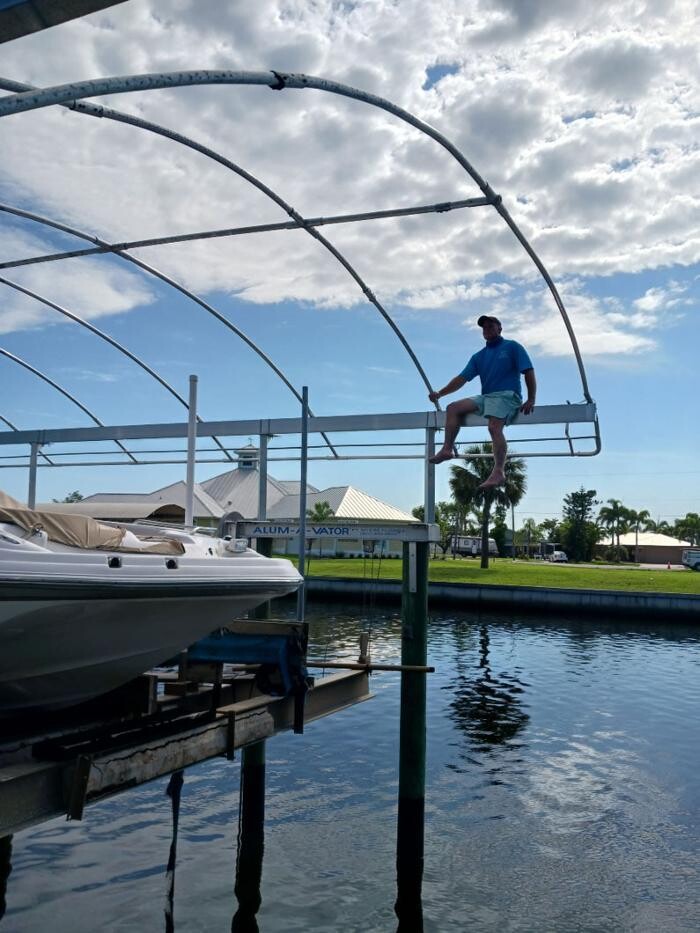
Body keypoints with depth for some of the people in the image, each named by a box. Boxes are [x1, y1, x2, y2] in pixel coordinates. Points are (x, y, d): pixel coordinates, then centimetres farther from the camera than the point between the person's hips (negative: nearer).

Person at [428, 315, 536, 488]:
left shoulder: (512, 347, 7)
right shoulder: (479, 356, 21)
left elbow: (529, 372, -2)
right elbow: (462, 378, 13)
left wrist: (531, 400, -14)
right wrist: (440, 393, 1)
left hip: (507, 395, -6)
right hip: (485, 397, 7)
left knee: (494, 427, -30)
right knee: (453, 408, -8)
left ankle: (498, 472, -40)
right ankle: (447, 449, -17)